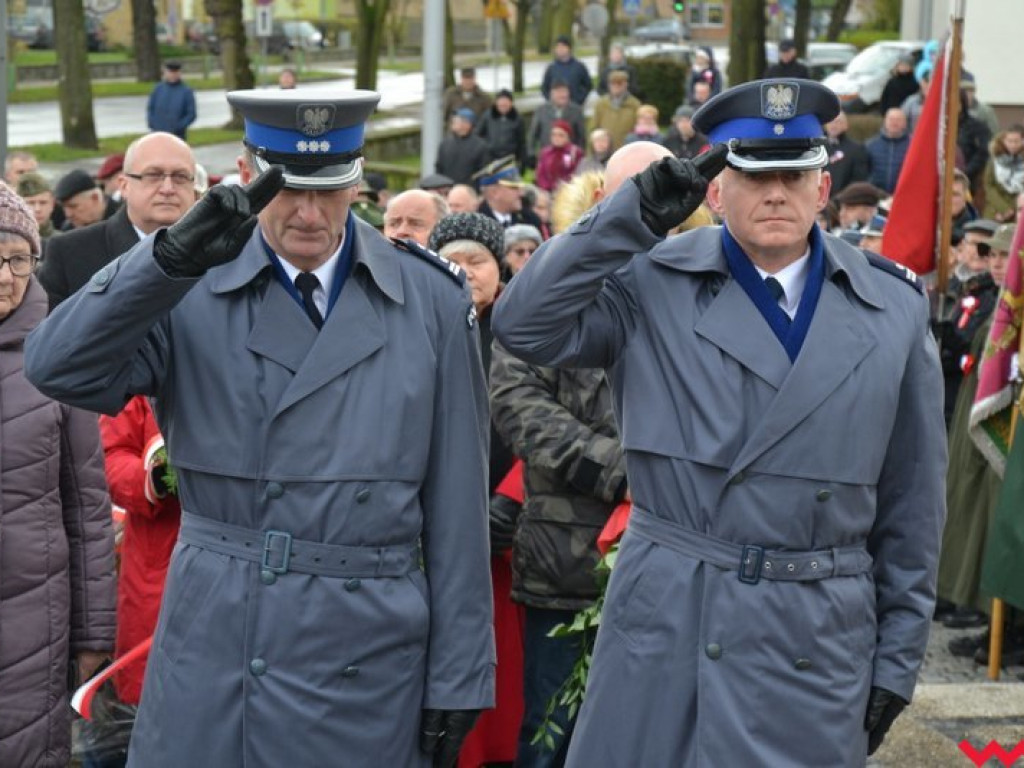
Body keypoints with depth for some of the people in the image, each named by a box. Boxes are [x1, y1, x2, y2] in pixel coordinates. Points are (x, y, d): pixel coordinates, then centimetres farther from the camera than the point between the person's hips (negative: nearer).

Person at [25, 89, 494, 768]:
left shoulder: (432, 299, 0)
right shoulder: (191, 291, 0)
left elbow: (457, 502, 2)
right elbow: (59, 370, -15)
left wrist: (458, 678, 2)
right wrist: (173, 257, -26)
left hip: (364, 653, 0)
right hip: (210, 643, 0)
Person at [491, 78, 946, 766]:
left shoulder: (895, 310, 4)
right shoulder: (655, 285, 0)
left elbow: (910, 502, 7)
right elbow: (524, 326, -12)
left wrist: (898, 660, 7)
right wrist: (636, 215, -15)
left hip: (817, 641, 1)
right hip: (663, 622, -1)